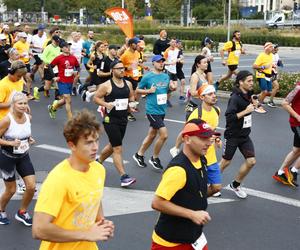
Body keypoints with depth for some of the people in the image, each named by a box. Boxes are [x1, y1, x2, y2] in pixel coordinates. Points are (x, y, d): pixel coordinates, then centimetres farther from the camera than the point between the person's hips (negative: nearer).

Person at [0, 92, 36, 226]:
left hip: (23, 157, 5)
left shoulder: (28, 117, -5)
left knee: (31, 186, 0)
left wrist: (30, 139, -3)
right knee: (11, 190, 7)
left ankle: (22, 212, 25)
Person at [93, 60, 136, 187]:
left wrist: (131, 104, -2)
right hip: (110, 120, -7)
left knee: (112, 146, 20)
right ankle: (124, 177, -8)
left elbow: (131, 97, 19)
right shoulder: (106, 85, -11)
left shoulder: (128, 84, 5)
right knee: (118, 149, -9)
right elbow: (96, 98, -5)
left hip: (123, 119, 7)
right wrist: (106, 104, -21)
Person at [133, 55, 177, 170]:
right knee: (164, 134, -12)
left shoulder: (166, 76, 8)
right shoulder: (147, 77, -8)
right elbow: (138, 90, 0)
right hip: (152, 110, -7)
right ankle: (155, 158, 7)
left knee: (152, 135, 16)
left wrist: (172, 88, -4)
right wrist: (149, 91, -16)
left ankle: (139, 155, 34)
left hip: (162, 110, 7)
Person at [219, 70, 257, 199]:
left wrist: (253, 105, -1)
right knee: (226, 162, 7)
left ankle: (235, 185, 20)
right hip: (232, 135, -7)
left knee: (251, 161, 1)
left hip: (244, 135, 7)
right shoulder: (235, 98, -21)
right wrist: (246, 111, -26)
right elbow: (229, 116, -27)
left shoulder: (248, 95, 2)